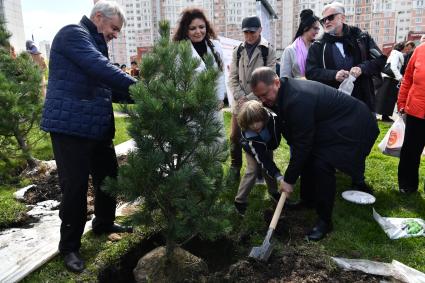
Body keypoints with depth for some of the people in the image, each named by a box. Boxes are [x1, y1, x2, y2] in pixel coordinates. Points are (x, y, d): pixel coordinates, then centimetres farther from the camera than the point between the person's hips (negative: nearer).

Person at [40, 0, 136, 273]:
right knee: (75, 186, -3)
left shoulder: (95, 45, 22)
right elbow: (103, 70, -23)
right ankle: (70, 246, 15)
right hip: (71, 127, -9)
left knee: (109, 176, 16)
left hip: (98, 128, 9)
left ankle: (104, 223, 37)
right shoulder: (73, 34, -8)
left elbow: (107, 87, 18)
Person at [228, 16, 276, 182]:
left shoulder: (269, 51, -2)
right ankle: (235, 167, 24)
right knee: (235, 136, 6)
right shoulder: (238, 51, 9)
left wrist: (249, 98, -15)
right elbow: (232, 77, 6)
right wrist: (240, 97, -10)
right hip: (240, 103, 3)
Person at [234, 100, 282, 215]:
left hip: (268, 144, 4)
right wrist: (278, 175, -47)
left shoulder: (273, 118, -40)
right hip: (252, 148, -4)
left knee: (269, 166, 3)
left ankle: (273, 191, 26)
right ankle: (240, 200, -2)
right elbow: (262, 159, -42)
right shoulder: (248, 135, -44)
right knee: (252, 170, -13)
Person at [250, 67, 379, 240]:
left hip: (352, 125, -10)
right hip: (327, 124, 10)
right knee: (309, 157, 9)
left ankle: (325, 220, -3)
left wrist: (289, 179, -20)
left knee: (322, 164, -20)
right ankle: (308, 199, 29)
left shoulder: (298, 99, -33)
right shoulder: (284, 92, -3)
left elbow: (302, 144, -28)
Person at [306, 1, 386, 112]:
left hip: (362, 101, 1)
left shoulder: (361, 38, 7)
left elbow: (380, 60, 6)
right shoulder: (318, 46, 5)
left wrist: (362, 68, -14)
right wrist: (333, 75, -19)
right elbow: (310, 72, -3)